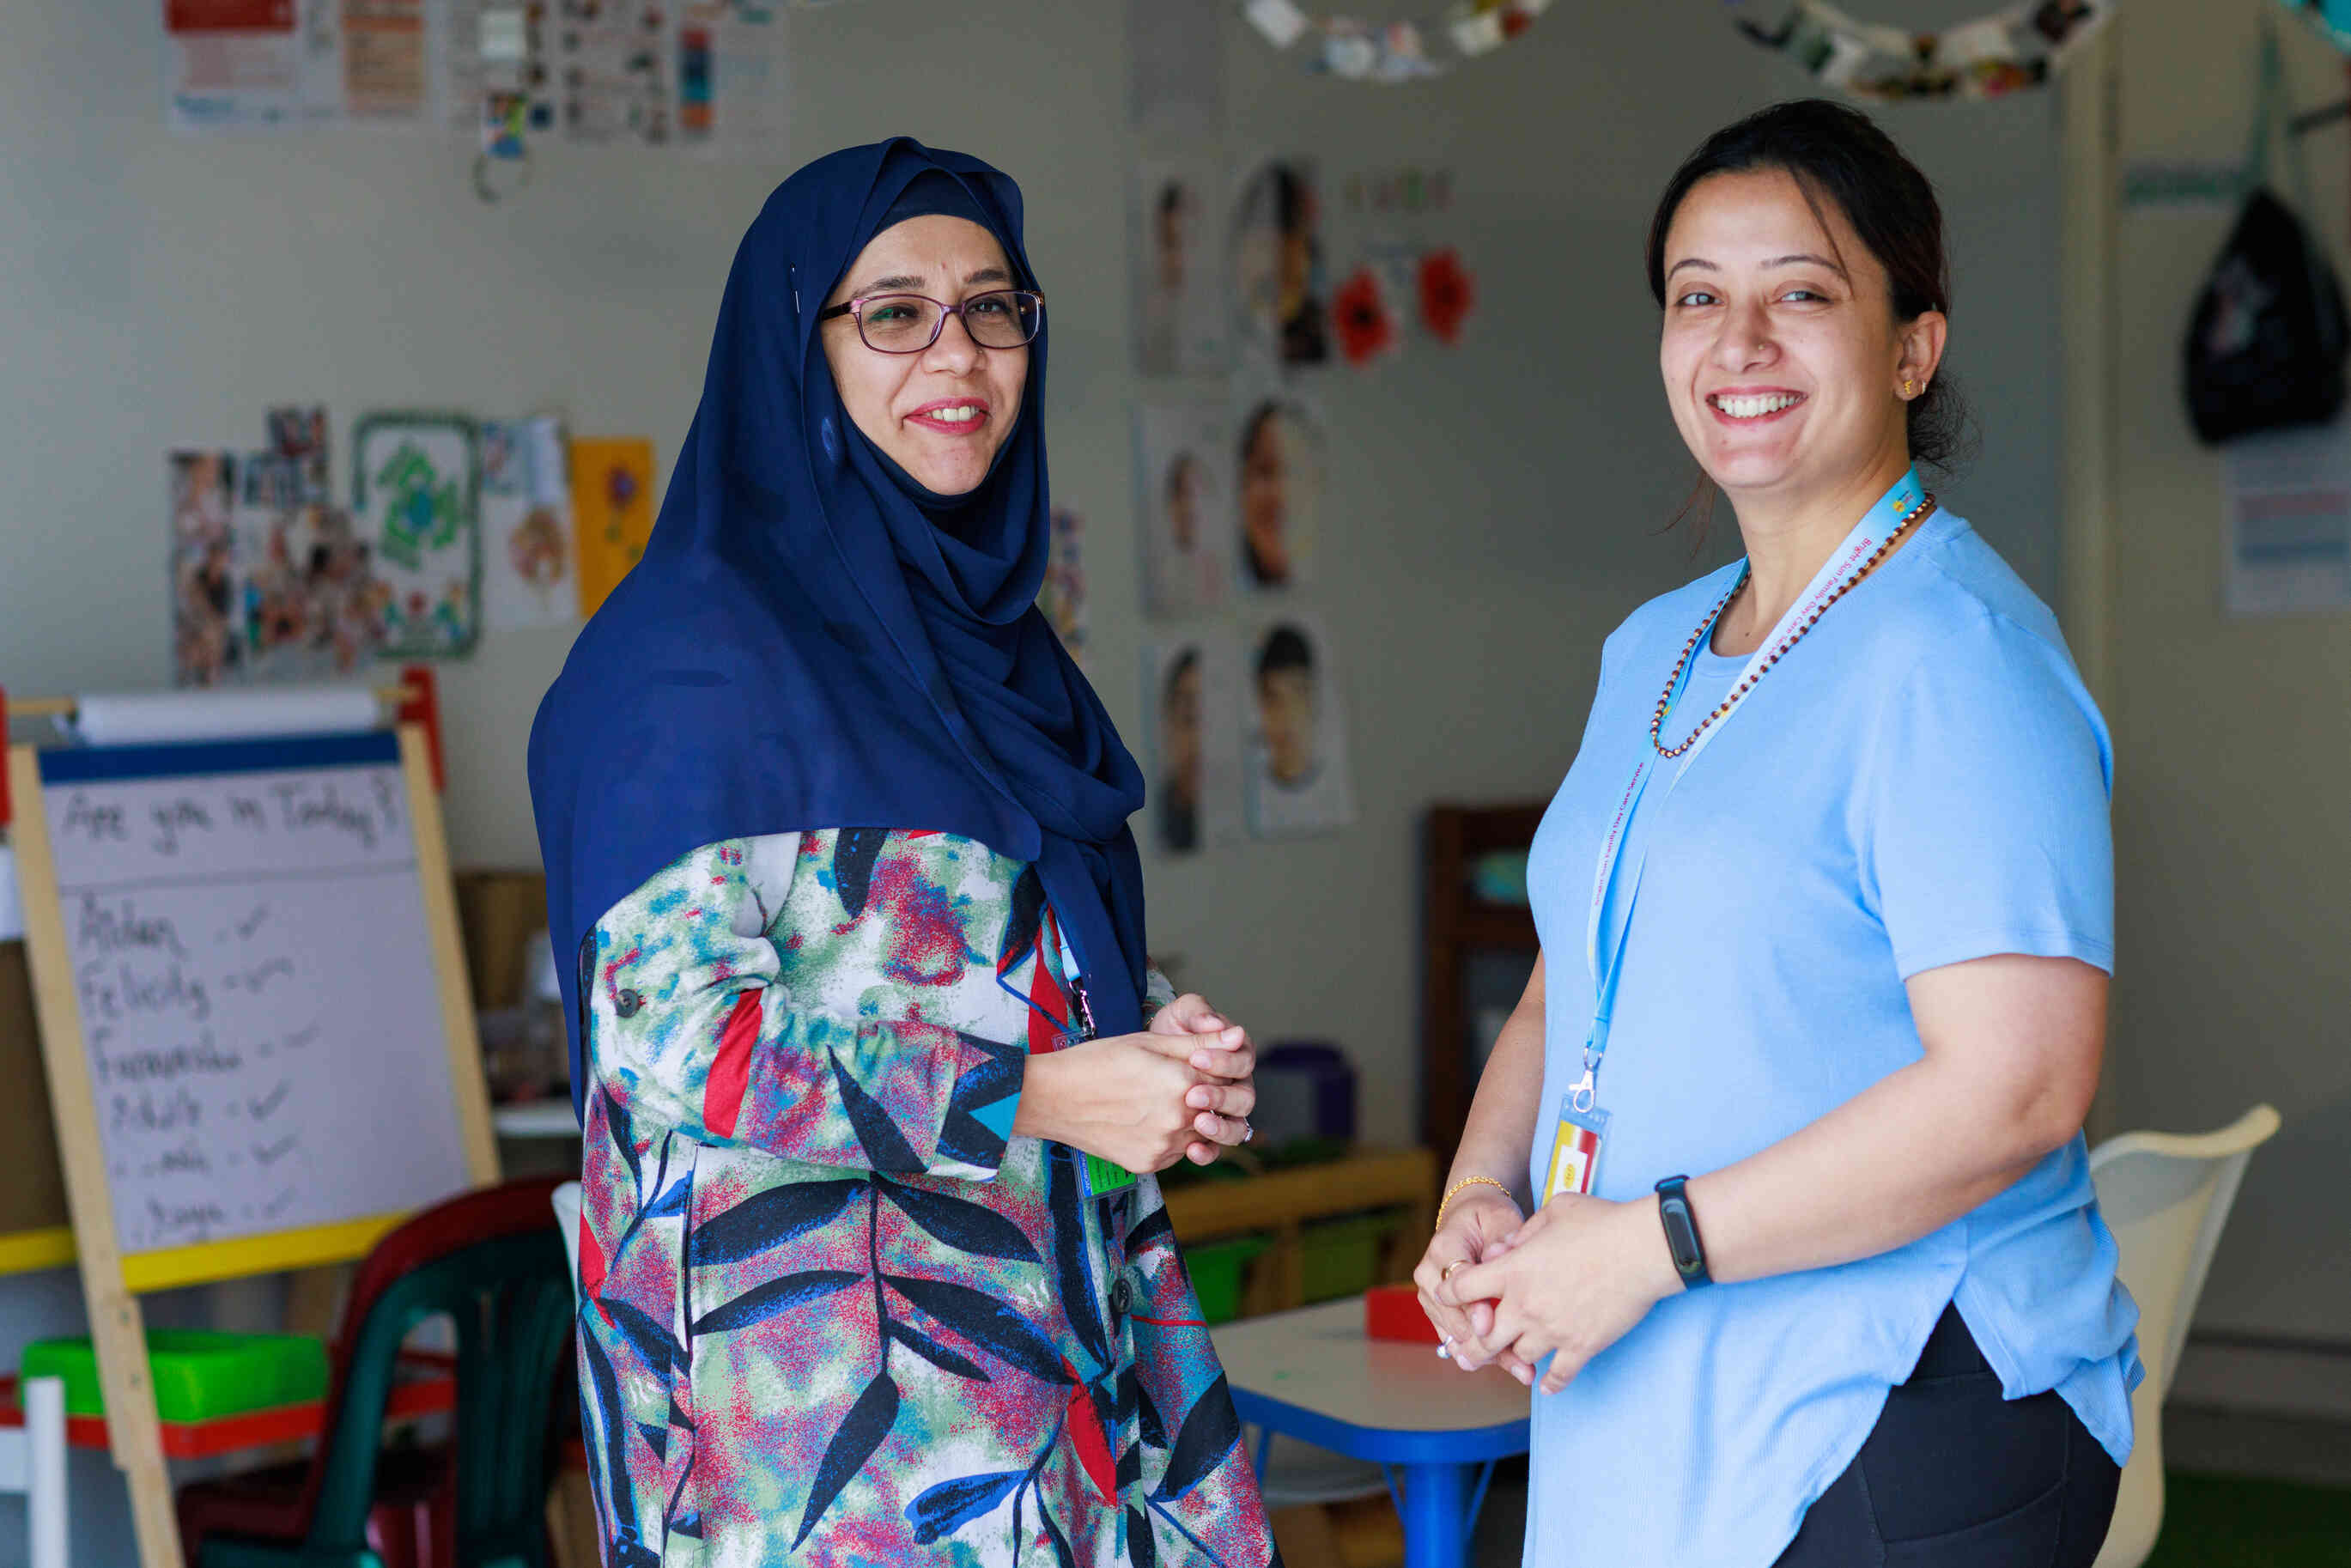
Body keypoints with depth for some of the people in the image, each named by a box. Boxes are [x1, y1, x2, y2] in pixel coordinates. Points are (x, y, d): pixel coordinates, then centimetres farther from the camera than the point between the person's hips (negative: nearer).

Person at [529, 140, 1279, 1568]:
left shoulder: (991, 638, 14)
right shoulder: (694, 650, -10)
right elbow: (676, 1036, -17)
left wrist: (1163, 1043, 1)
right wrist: (1045, 1094, -18)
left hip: (1035, 1330, 7)